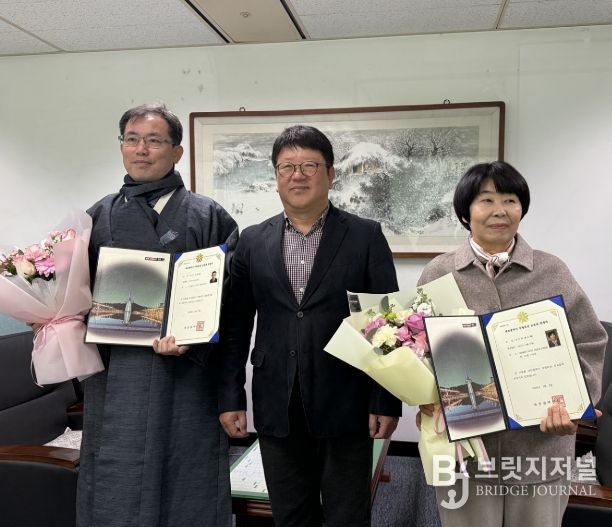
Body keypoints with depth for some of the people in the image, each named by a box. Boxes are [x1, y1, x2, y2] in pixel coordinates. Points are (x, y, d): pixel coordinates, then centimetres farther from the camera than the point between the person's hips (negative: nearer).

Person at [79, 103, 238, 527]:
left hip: (183, 379, -3)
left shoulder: (209, 217, 0)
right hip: (113, 378, 3)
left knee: (183, 491, 7)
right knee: (113, 493, 11)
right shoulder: (99, 216, 11)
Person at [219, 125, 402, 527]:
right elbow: (236, 325, 6)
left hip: (345, 405, -2)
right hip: (277, 409, 3)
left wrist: (387, 402, -7)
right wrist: (231, 396, 2)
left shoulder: (366, 236, -2)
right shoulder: (253, 241, 5)